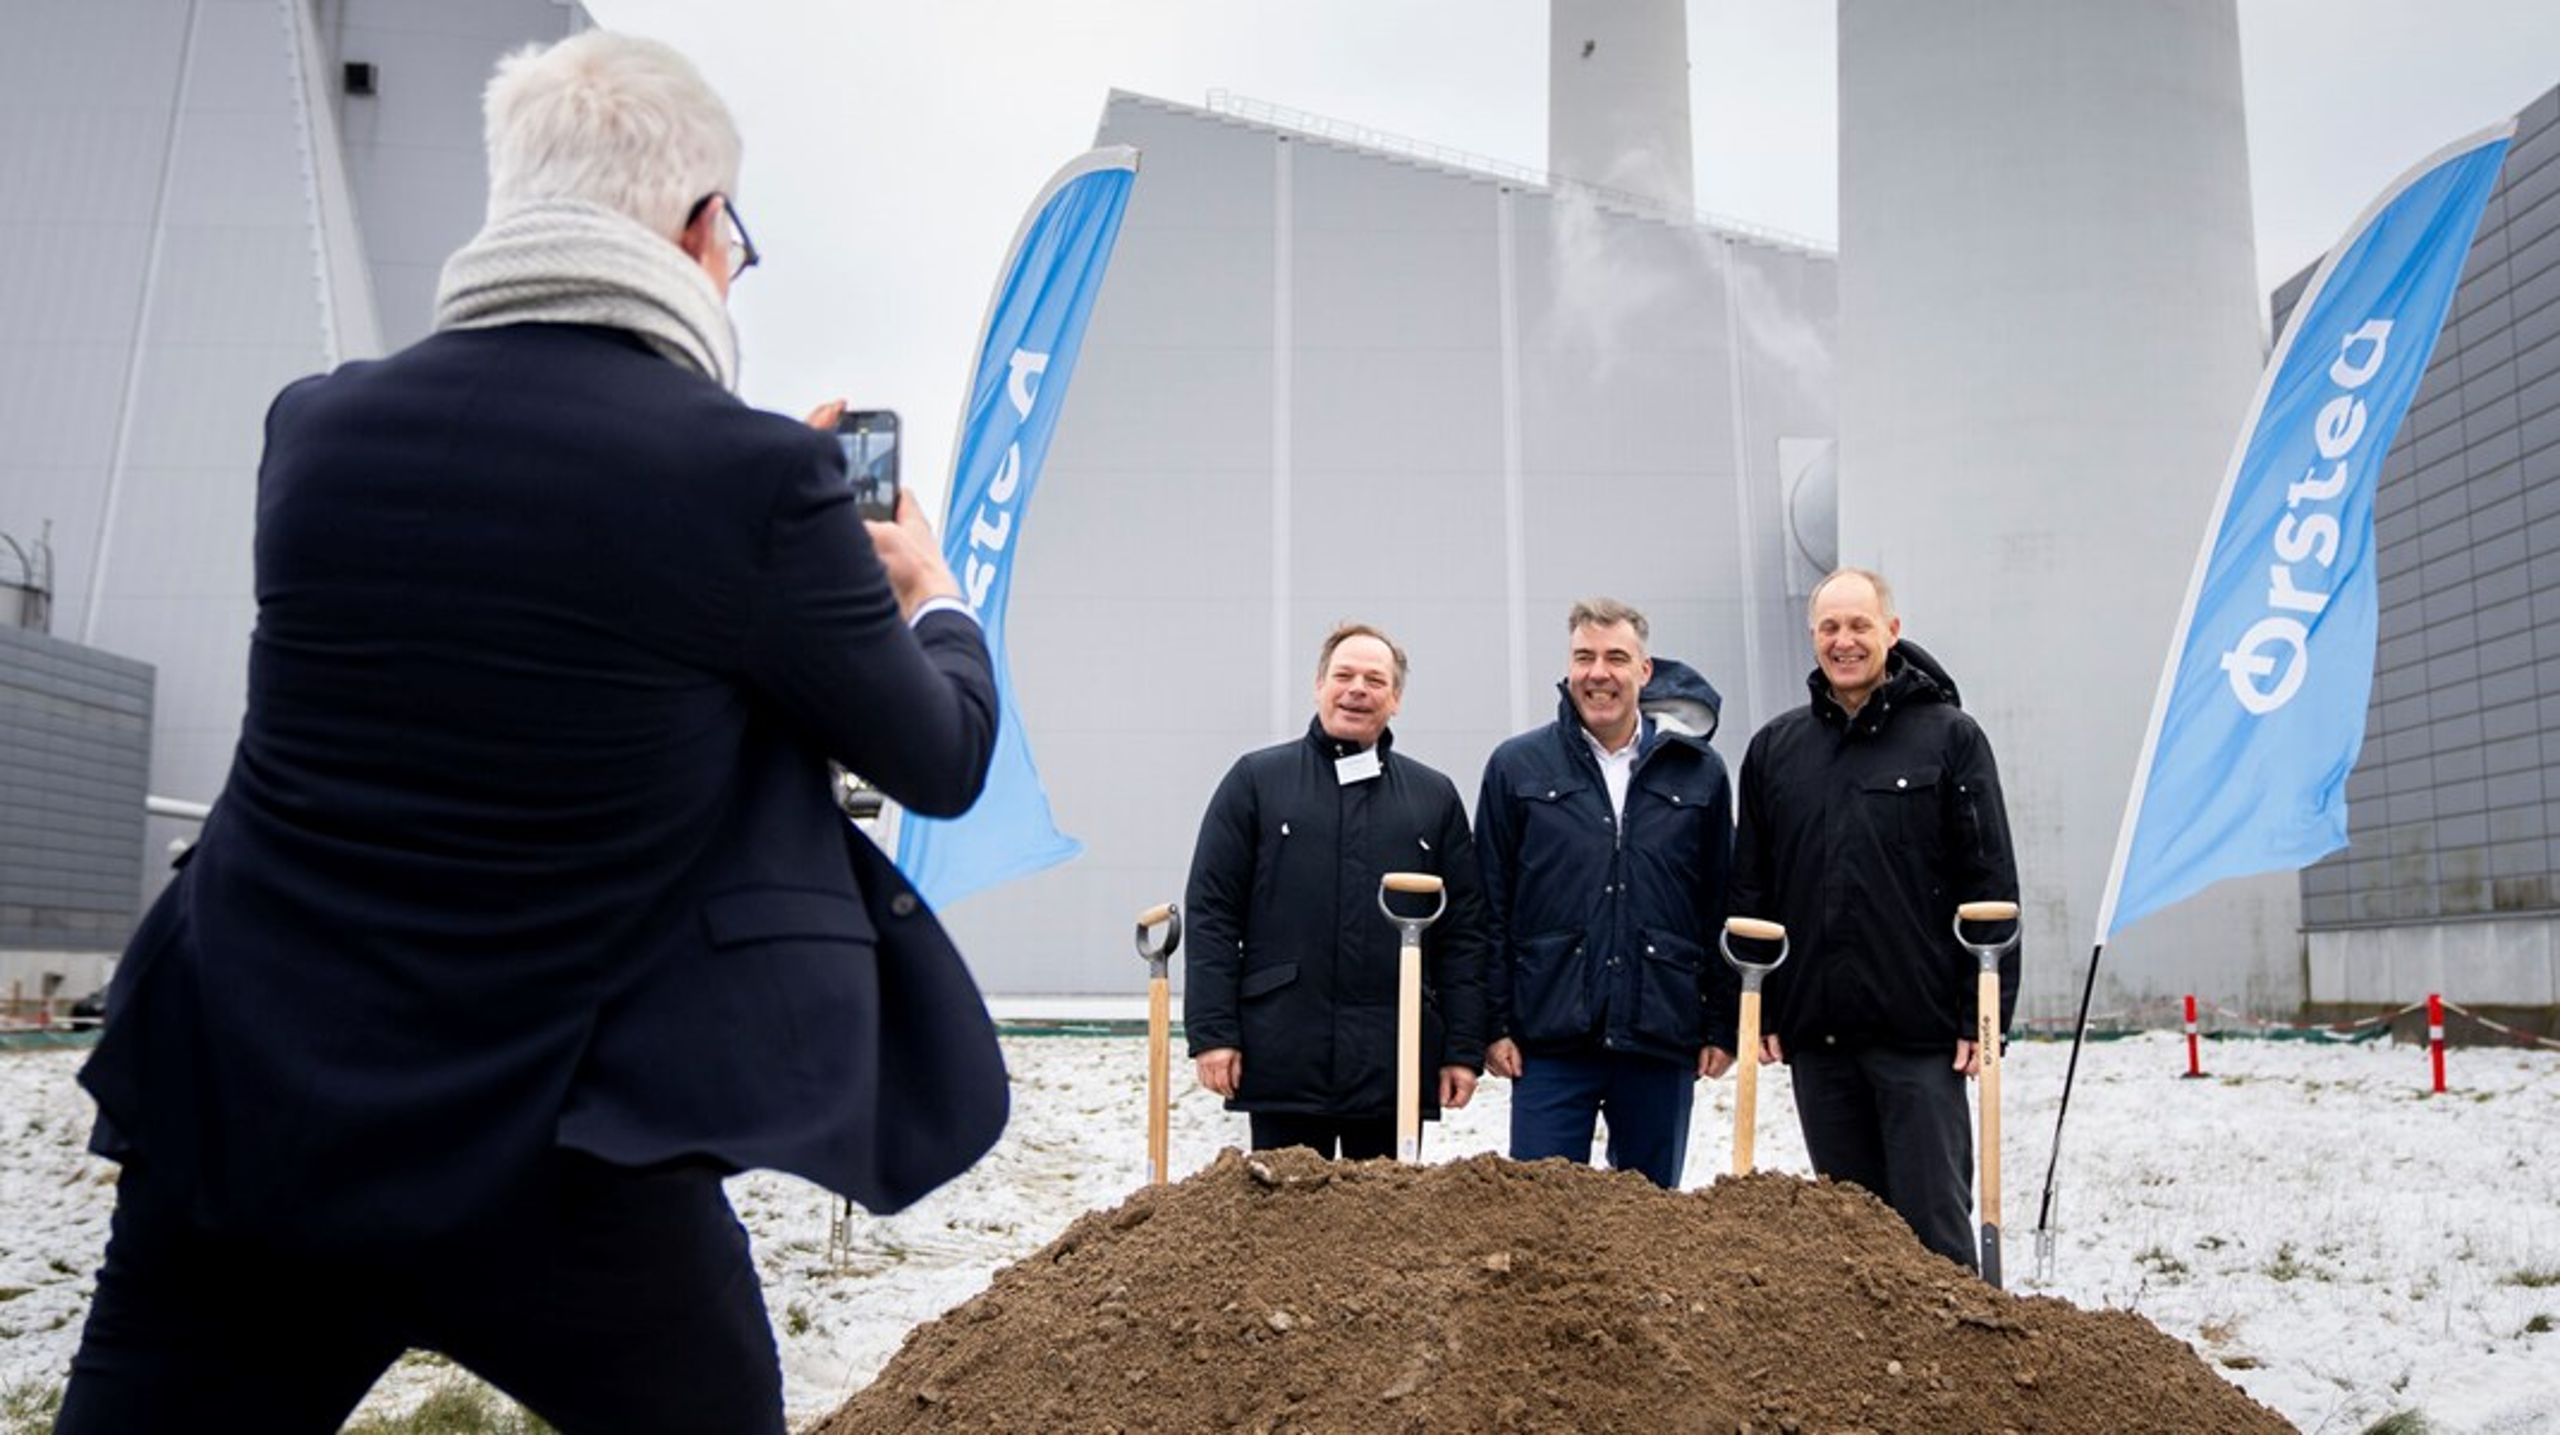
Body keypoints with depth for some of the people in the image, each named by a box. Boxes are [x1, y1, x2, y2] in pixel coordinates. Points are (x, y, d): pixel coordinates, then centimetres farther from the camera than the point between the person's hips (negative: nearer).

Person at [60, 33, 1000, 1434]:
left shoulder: (315, 424, -2)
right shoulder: (758, 479, -15)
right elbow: (943, 763, -1)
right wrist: (934, 599, 21)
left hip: (236, 1114, 4)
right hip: (544, 1157, -3)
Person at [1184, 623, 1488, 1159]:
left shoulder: (1435, 797, 11)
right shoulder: (1256, 781, 5)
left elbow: (1464, 932, 9)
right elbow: (1211, 914, 1)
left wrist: (1464, 1050, 3)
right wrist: (1212, 1032, -6)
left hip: (1396, 1064, 2)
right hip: (1283, 1055, -2)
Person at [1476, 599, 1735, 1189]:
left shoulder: (1698, 770, 7)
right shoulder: (1516, 766, 4)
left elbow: (1724, 911, 9)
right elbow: (1490, 909, 3)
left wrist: (1722, 1025, 4)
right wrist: (1494, 1023, -2)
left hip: (1662, 1037, 2)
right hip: (1549, 1038, -1)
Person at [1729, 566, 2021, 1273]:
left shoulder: (1950, 736, 0)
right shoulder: (1773, 749, 9)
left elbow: (1991, 885, -2)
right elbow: (1749, 891, 12)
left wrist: (1986, 1015, -7)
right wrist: (1759, 1009, 6)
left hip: (1919, 1032, -3)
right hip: (1816, 1034, 4)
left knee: (1932, 1217, 1)